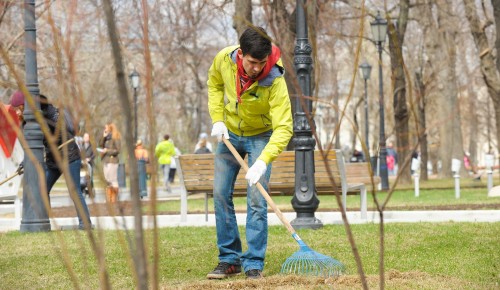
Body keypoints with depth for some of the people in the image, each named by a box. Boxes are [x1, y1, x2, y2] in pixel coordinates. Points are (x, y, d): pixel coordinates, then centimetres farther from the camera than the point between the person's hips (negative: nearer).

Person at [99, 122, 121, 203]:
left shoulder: (115, 138, -6)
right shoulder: (106, 138, 15)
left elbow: (117, 150, -10)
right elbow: (100, 145, 10)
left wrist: (107, 151, -13)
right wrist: (103, 137, 0)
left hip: (112, 161, -8)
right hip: (105, 160, 8)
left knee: (113, 180, -7)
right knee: (107, 180, 7)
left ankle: (114, 199, -4)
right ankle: (108, 198, 10)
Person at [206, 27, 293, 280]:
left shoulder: (274, 81, -34)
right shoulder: (224, 59, -22)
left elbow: (283, 127, -35)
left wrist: (263, 161, -47)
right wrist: (217, 119, -8)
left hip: (261, 136, -4)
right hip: (229, 133, 4)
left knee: (256, 199, -12)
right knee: (220, 194, 2)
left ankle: (254, 264, -6)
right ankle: (229, 259, 12)